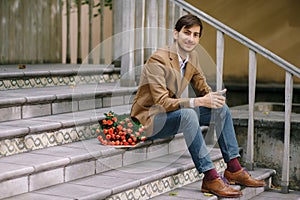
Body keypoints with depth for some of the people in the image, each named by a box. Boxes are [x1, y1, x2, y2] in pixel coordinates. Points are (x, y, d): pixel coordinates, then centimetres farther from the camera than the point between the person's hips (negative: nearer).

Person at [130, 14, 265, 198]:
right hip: (149, 119, -8)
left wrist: (213, 97, -14)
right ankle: (210, 178, -34)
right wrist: (199, 101, -36)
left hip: (172, 113, 9)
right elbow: (162, 102, -29)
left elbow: (202, 87, 11)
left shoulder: (193, 57, 3)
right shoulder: (158, 60, -22)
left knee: (221, 108, -3)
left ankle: (233, 169, -1)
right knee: (188, 114, -36)